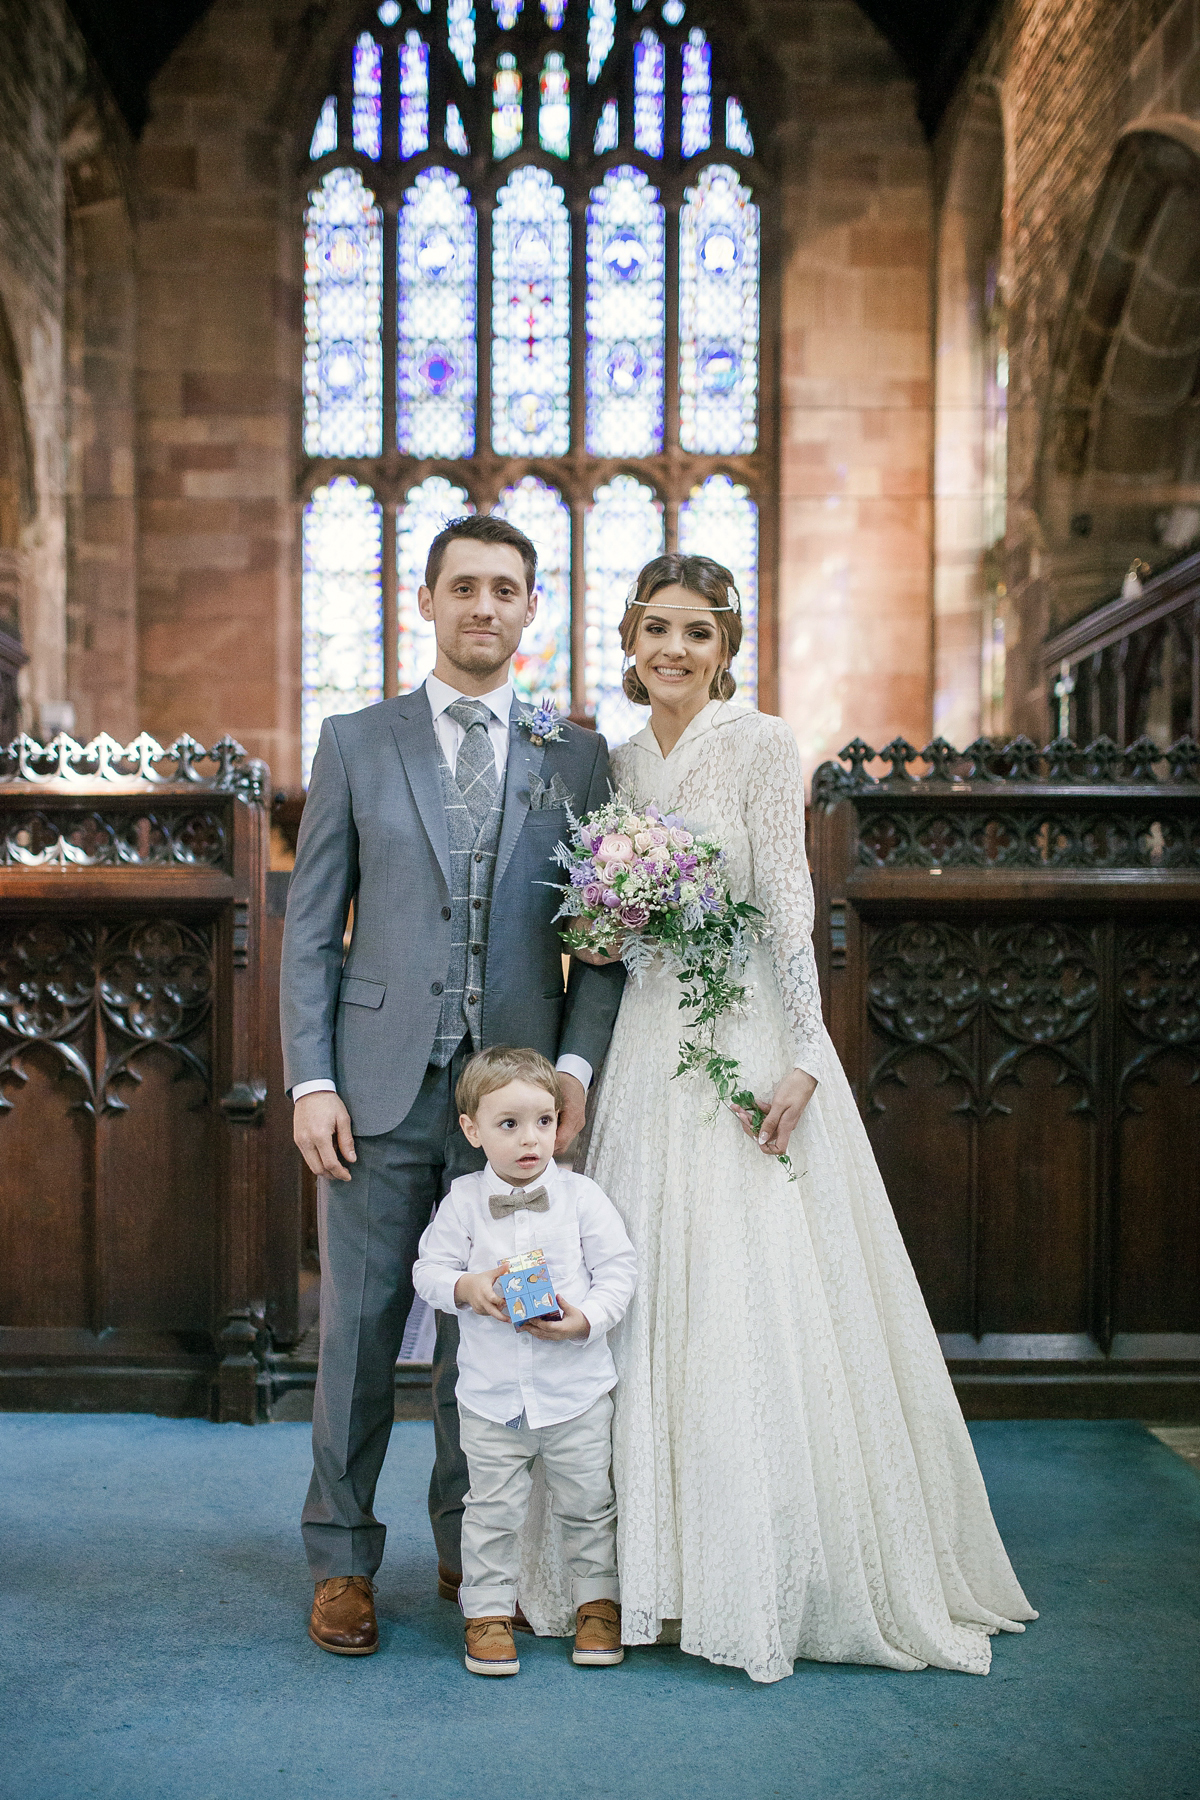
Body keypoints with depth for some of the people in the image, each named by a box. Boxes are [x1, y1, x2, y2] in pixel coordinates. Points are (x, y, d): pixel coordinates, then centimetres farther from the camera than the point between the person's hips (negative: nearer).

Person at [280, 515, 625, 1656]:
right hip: (381, 1087, -1)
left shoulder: (576, 759, 9)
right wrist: (310, 1081, -4)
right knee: (359, 1328, 5)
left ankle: (470, 1549, 26)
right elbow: (310, 931, 4)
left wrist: (576, 1065, -5)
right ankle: (342, 1563, 20)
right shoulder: (354, 746, 6)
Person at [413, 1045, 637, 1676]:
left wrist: (586, 1319, -18)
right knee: (493, 1508, 8)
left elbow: (618, 1271, -3)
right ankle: (488, 1611, 22)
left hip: (576, 1385, 0)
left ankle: (597, 1602, 28)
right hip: (491, 1392, 0)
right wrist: (467, 1287, -19)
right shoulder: (462, 1202, -3)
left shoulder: (581, 1196, -5)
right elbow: (430, 1269, 1)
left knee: (587, 1505, 11)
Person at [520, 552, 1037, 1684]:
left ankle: (780, 1577, 9)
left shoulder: (759, 744, -4)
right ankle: (667, 1568, 18)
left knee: (758, 1300, -4)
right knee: (651, 1301, 6)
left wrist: (801, 1060, -18)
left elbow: (788, 907, -11)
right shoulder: (618, 763, 13)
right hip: (649, 1049, 6)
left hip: (749, 1040, -5)